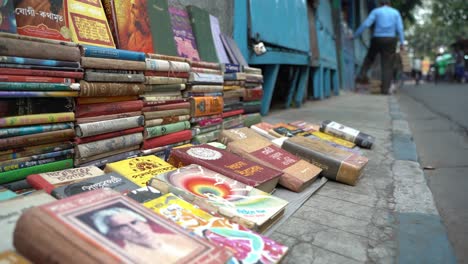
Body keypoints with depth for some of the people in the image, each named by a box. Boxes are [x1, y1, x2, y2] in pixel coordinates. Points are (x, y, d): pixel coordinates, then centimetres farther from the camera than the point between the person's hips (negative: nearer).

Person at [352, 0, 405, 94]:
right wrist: (402, 43, -2)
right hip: (390, 40, 0)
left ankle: (362, 75, 8)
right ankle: (385, 88, -5)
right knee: (388, 65, 1)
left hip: (377, 39, 0)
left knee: (369, 57, 25)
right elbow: (400, 28, 0)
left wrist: (355, 35, 2)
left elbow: (365, 24, -5)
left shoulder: (376, 11, 6)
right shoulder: (396, 12, 11)